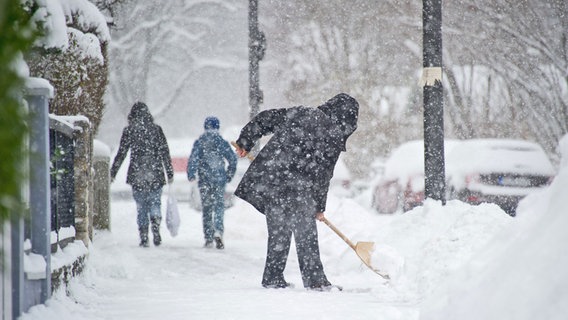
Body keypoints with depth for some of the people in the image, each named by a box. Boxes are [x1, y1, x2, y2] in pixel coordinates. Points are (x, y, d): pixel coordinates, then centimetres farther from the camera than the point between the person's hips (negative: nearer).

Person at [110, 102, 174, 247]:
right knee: (155, 203, 8)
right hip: (155, 175, 0)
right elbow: (165, 153, 3)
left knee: (141, 207, 8)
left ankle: (144, 238, 3)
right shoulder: (156, 129, 2)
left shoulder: (129, 131, 0)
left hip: (137, 175, 0)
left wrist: (113, 173, 8)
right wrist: (170, 174, 8)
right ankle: (155, 226, -19)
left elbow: (121, 153, 0)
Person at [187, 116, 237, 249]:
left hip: (204, 180, 0)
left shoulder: (199, 142, -1)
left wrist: (191, 174, -5)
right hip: (219, 179, 0)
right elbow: (233, 159, 1)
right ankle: (218, 231, -24)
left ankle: (208, 238, 9)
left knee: (206, 208, 9)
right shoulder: (222, 142, 1)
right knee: (219, 206, 1)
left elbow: (193, 159, -10)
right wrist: (229, 175, 12)